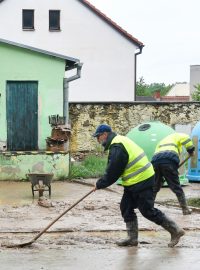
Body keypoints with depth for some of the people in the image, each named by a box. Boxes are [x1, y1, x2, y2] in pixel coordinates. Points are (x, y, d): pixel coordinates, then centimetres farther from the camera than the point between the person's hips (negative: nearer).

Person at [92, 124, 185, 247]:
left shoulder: (117, 147, -20)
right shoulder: (120, 140, 14)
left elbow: (112, 172, -18)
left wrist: (99, 185, -5)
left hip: (142, 182, -11)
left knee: (148, 211, -5)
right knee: (126, 208, 10)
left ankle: (175, 231, 4)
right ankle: (132, 238, 14)